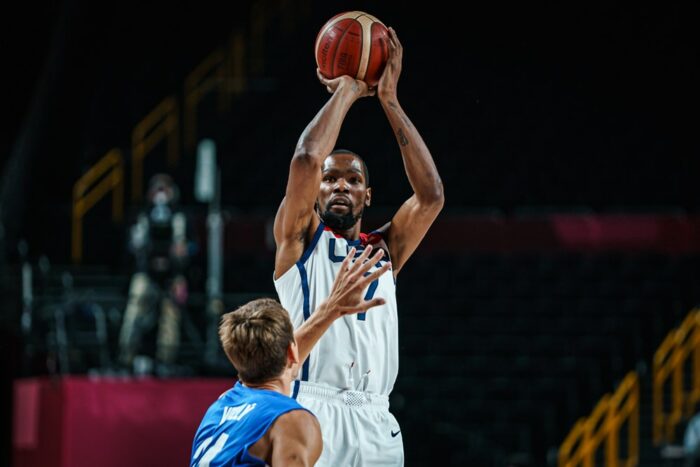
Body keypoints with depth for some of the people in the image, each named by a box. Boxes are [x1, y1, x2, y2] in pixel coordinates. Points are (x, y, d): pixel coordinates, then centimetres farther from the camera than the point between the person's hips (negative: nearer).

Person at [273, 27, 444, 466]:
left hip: (375, 423, 4)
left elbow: (431, 195, 4)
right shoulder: (300, 238, 11)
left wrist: (389, 100, 4)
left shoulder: (384, 249, 20)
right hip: (312, 413, -4)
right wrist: (348, 90, 5)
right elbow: (306, 159, -7)